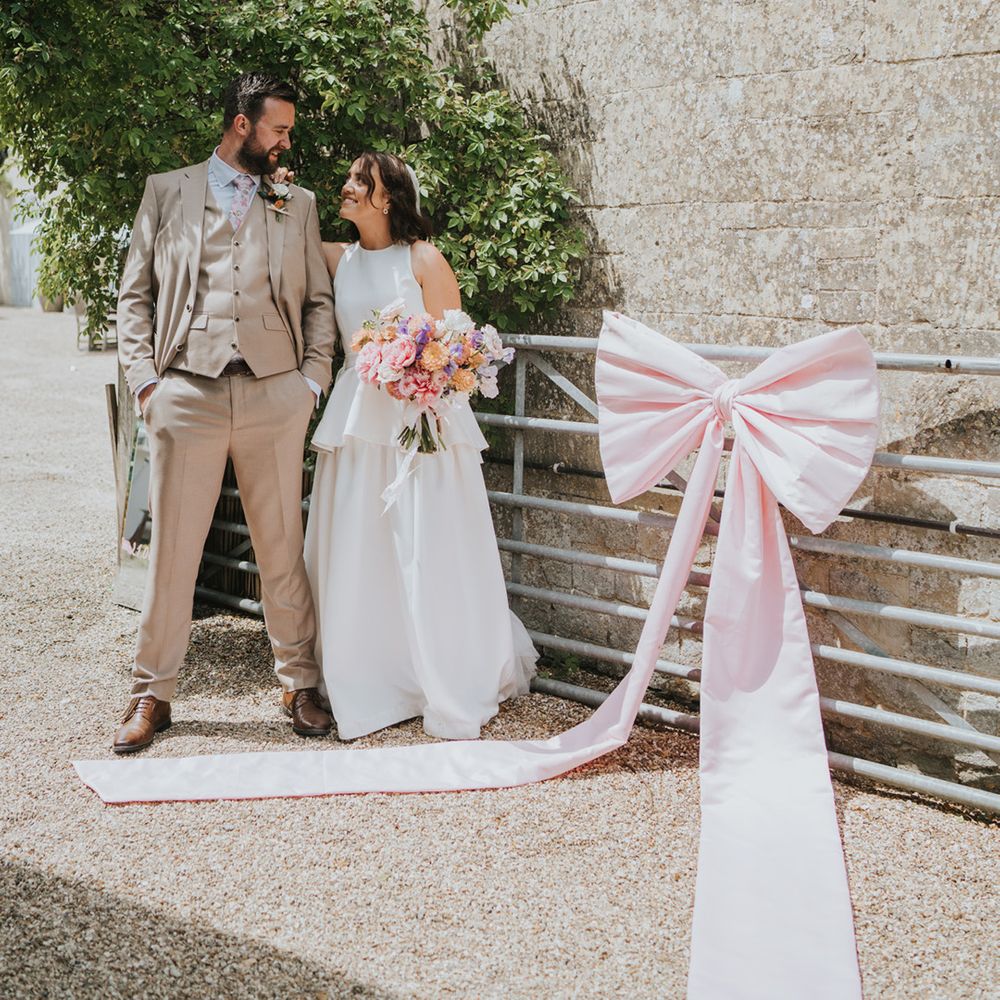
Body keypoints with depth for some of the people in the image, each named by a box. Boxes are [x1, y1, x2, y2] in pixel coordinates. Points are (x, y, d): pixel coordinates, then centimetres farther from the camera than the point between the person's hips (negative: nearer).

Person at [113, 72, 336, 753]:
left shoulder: (299, 204, 16)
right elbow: (135, 295, 9)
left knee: (284, 549, 6)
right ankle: (153, 696, 14)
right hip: (186, 393, -1)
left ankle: (300, 685, 17)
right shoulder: (167, 192, 11)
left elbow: (318, 300, 15)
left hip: (275, 395, 1)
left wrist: (312, 380, 2)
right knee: (172, 550, 2)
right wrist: (144, 380, -3)